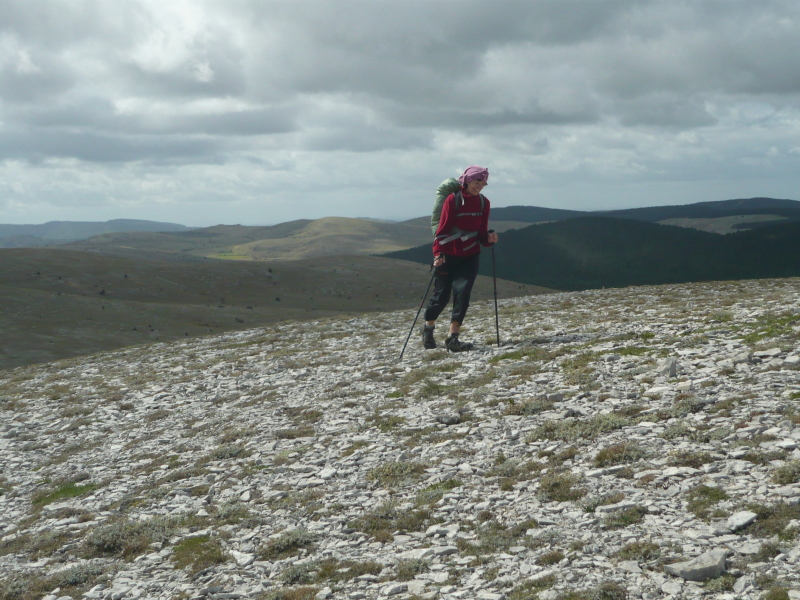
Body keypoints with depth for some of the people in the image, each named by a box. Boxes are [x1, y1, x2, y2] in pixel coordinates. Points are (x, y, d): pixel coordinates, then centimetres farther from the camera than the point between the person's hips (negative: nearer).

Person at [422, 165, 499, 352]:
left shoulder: (483, 203, 5)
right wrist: (438, 253, -20)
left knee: (463, 292, -12)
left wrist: (489, 239, -10)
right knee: (442, 295, 5)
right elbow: (443, 228, -11)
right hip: (449, 255, -3)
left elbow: (481, 232, 12)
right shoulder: (453, 199, -9)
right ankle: (428, 326, 32)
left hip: (470, 256, 3)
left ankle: (453, 337, -12)